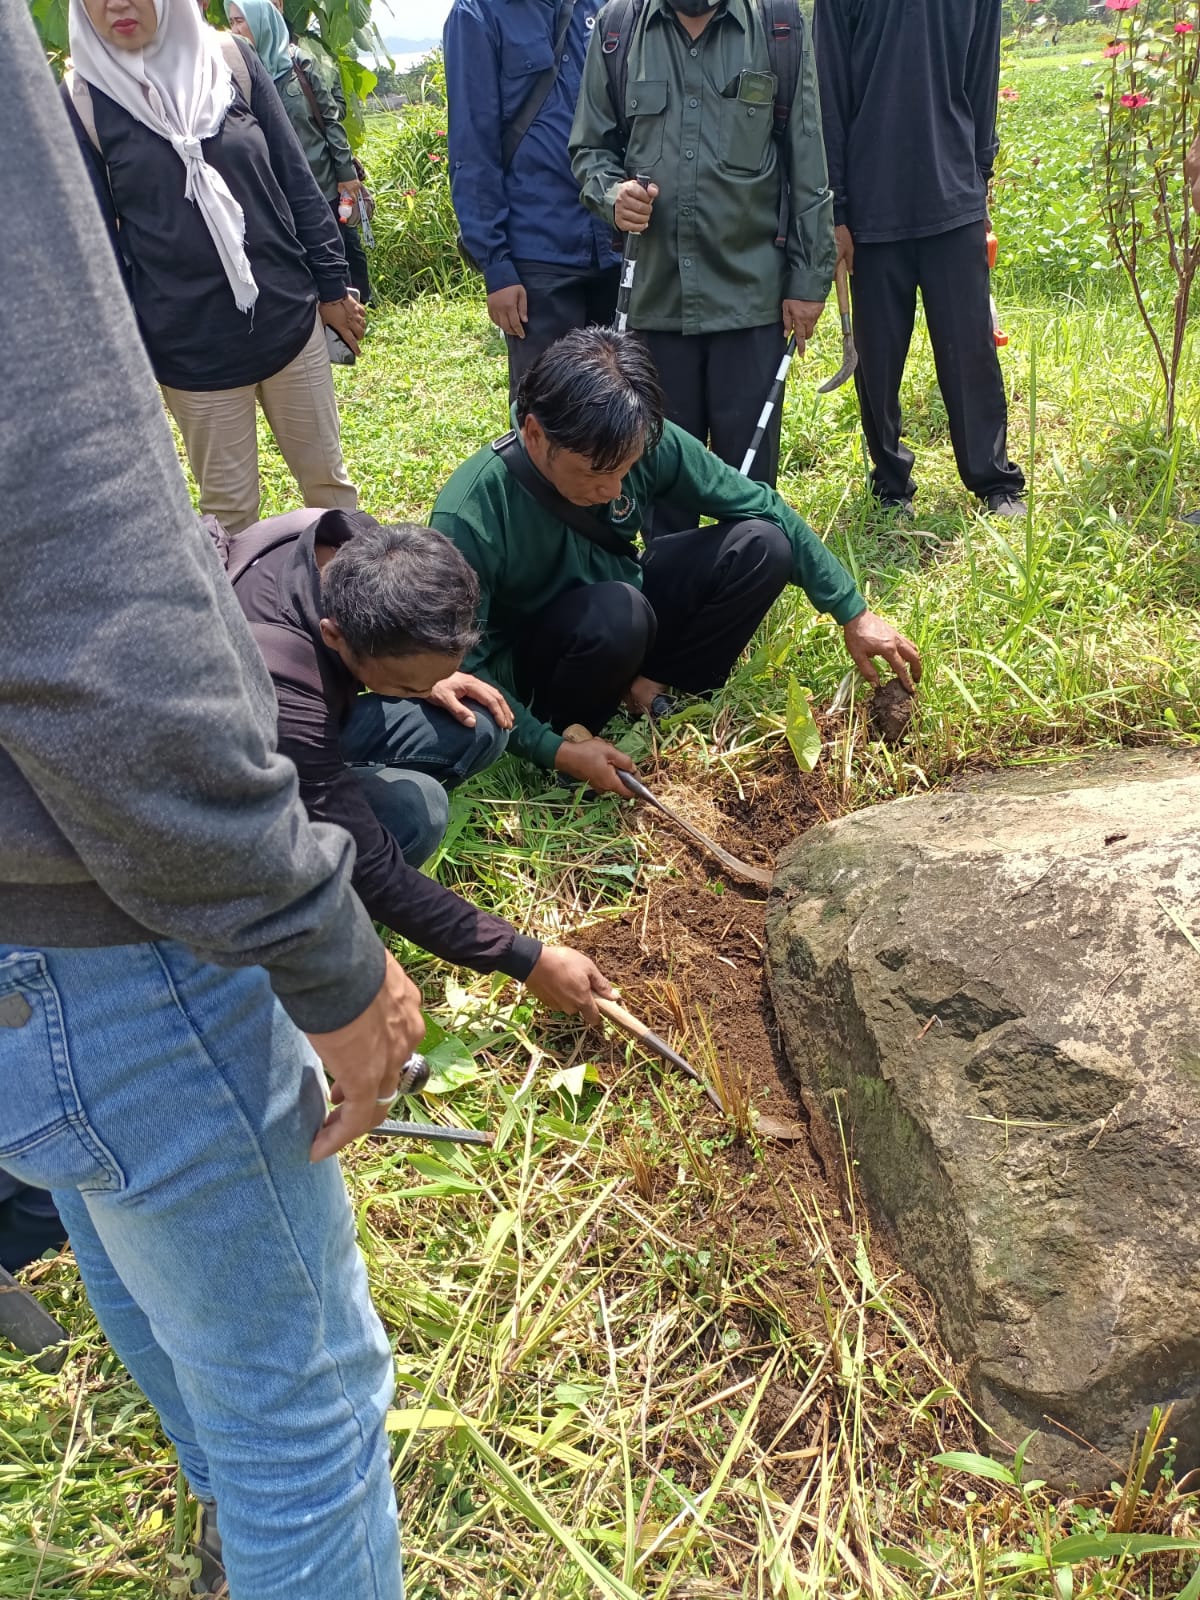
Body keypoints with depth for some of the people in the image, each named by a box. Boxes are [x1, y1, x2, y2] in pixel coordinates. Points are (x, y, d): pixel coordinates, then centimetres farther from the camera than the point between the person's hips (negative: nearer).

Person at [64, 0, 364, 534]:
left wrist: (332, 285, 6)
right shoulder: (83, 102, -4)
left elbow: (296, 182, 6)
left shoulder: (231, 60, 0)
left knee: (326, 476, 12)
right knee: (229, 504, 7)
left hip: (287, 315, 2)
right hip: (188, 344, -2)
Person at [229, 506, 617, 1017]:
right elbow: (370, 873, -35)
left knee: (478, 728, -11)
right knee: (414, 810, -33)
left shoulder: (362, 548, -22)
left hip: (315, 740, 7)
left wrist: (429, 678, -13)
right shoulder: (281, 694, -42)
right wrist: (528, 960, -30)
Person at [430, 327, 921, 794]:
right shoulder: (468, 519, -32)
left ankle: (654, 686, -4)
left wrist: (854, 615, -6)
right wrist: (554, 751, -29)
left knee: (762, 545, -15)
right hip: (531, 665, -4)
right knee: (616, 612, -38)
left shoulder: (647, 442, -20)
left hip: (625, 629, 5)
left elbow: (761, 506, -9)